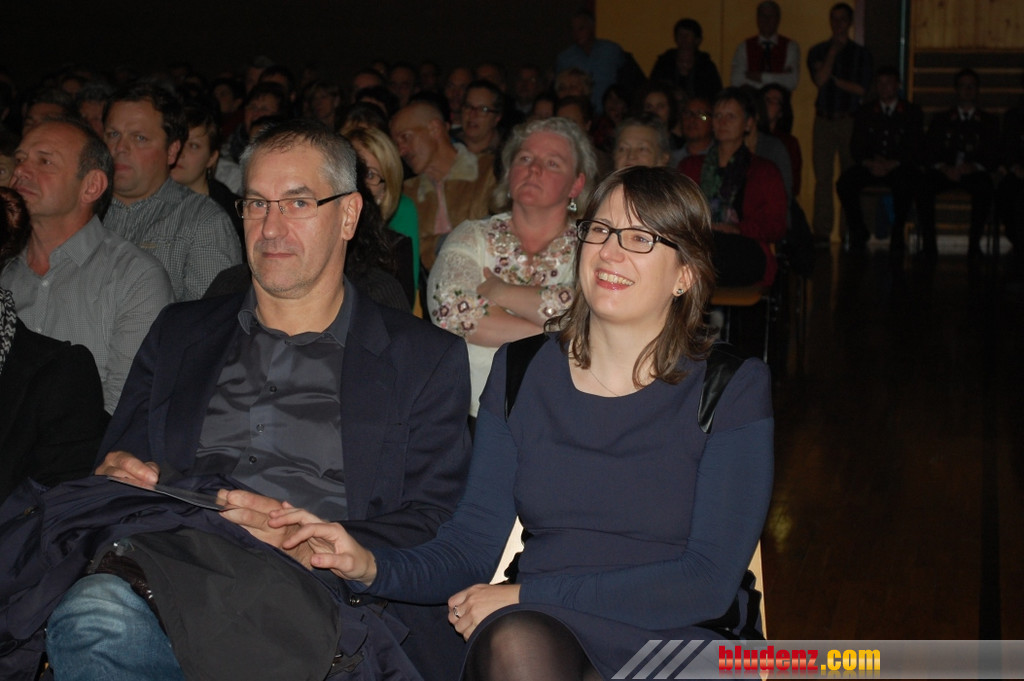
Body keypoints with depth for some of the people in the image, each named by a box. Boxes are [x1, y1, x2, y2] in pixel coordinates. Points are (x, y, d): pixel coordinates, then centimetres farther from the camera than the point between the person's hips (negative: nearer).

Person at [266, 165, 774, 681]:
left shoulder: (734, 387, 0)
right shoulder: (521, 371, 10)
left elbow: (710, 580, -9)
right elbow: (470, 546, 8)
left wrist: (527, 595, -13)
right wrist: (371, 567, -14)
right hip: (538, 631, 2)